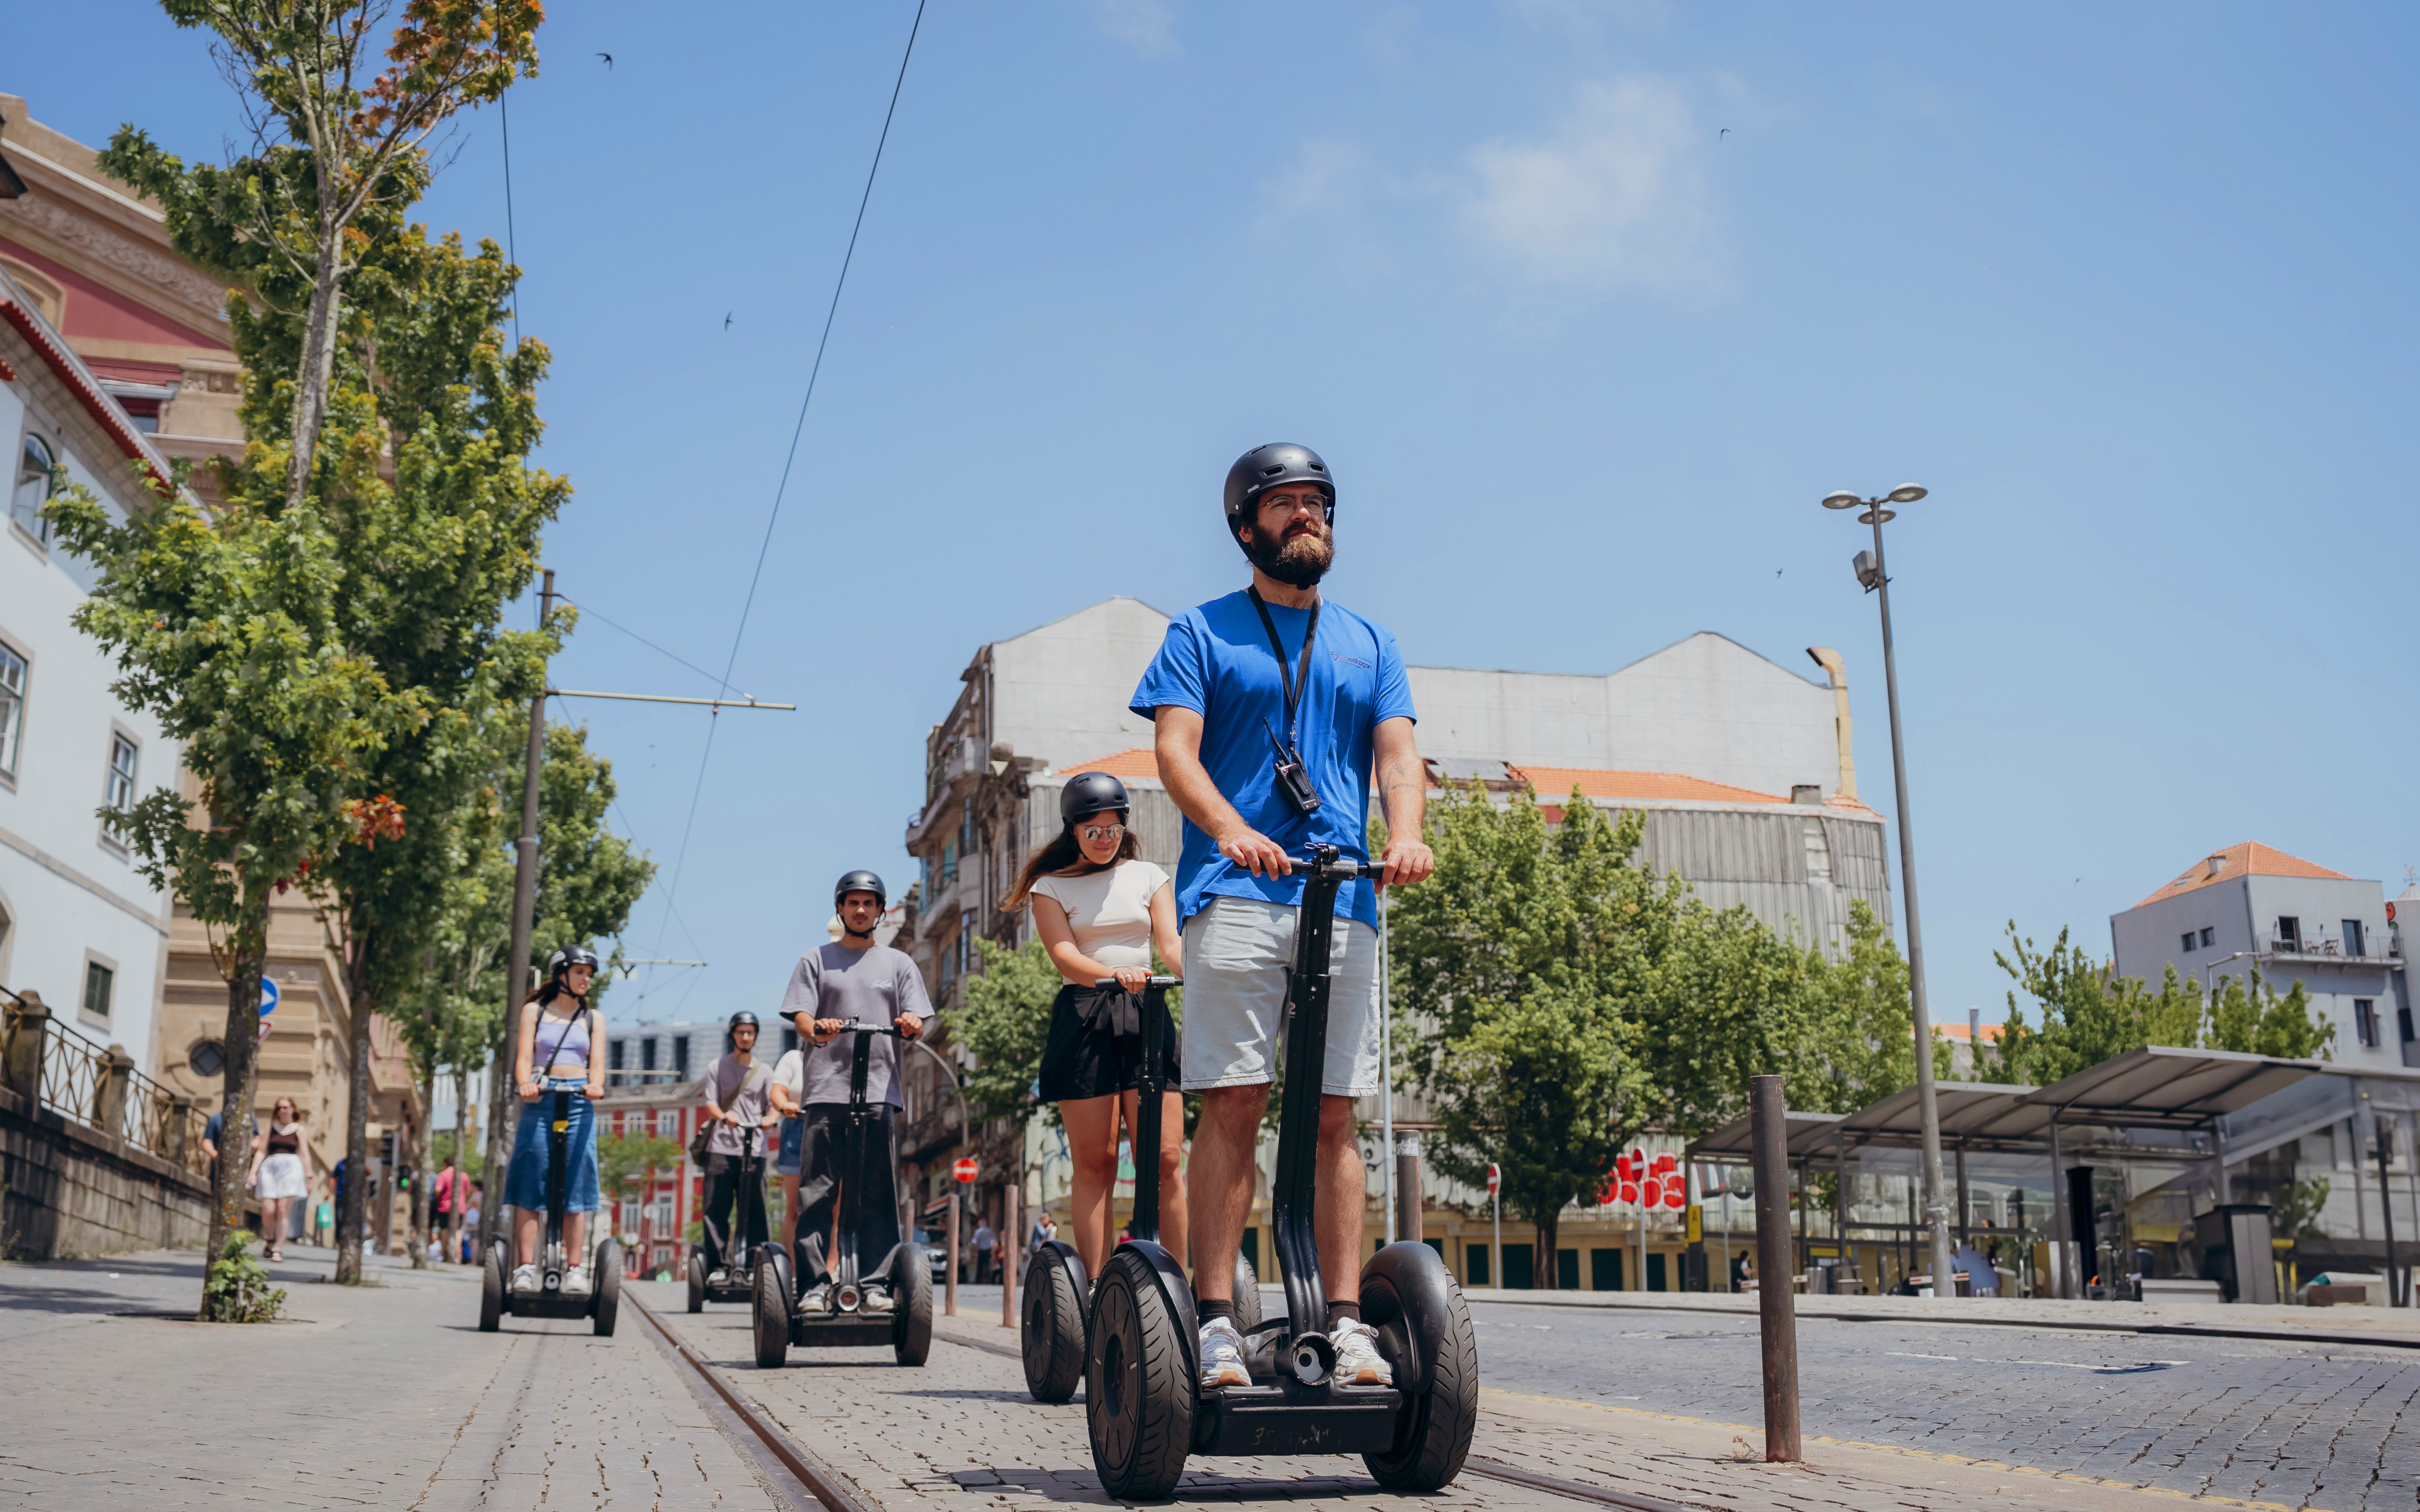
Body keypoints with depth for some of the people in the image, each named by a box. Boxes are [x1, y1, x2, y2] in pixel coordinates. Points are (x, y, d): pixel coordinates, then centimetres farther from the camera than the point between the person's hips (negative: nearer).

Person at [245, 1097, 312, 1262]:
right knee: (268, 1210, -8)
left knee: (282, 1210, -11)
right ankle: (269, 1239, 21)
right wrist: (253, 1172, 2)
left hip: (290, 1168, -1)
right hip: (270, 1167, 1)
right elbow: (261, 1151, 12)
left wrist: (308, 1178, 9)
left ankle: (278, 1249, -3)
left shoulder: (298, 1129, 11)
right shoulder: (271, 1128, 14)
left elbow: (304, 1155, 11)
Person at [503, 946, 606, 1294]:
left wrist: (595, 1085, -18)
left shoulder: (592, 1018, 17)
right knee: (530, 1188, -5)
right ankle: (526, 1268, -5)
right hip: (539, 1102, -1)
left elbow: (597, 1061, 5)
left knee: (576, 1190, -2)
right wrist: (525, 1084, -20)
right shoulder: (535, 1011, 13)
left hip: (580, 1105, 1)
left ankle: (574, 1270, -1)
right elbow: (524, 1056, 1)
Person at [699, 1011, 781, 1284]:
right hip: (721, 1148, -1)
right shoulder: (718, 1067, 13)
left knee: (755, 1211, -4)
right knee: (717, 1209, -5)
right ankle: (718, 1266, -1)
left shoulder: (764, 1072, 16)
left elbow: (774, 1105, 10)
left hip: (754, 1149, 1)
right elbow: (710, 1103, 3)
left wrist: (771, 1119, -15)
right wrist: (723, 1116, -20)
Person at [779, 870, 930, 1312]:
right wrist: (816, 1029, -20)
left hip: (881, 1091, 1)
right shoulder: (816, 960, 15)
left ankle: (876, 1284, 1)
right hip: (825, 1090, -1)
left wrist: (911, 1026, -15)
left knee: (880, 1194, -2)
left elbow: (916, 1025, 10)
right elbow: (800, 1015, 4)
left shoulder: (898, 963, 18)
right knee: (816, 1193, -5)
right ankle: (813, 1285, -3)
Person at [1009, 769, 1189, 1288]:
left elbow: (1171, 942, 1)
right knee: (1094, 1163, -1)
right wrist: (1114, 974, -29)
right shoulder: (1052, 886, 8)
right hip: (1082, 1019, -1)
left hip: (1145, 1014, 1)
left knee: (1164, 1159, -6)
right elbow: (1063, 952, -8)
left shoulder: (1147, 876, 13)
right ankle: (1097, 1284, 2)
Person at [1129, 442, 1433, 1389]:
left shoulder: (1368, 645, 22)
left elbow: (1398, 752, 9)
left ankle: (1345, 1322, 2)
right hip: (1235, 895, -3)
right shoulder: (1203, 633, 12)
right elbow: (1175, 750, -1)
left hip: (1346, 899, 3)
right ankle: (1216, 1320, -8)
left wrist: (1405, 837, -12)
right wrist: (1231, 830, -21)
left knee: (1332, 1116, 2)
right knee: (1233, 1103, -9)